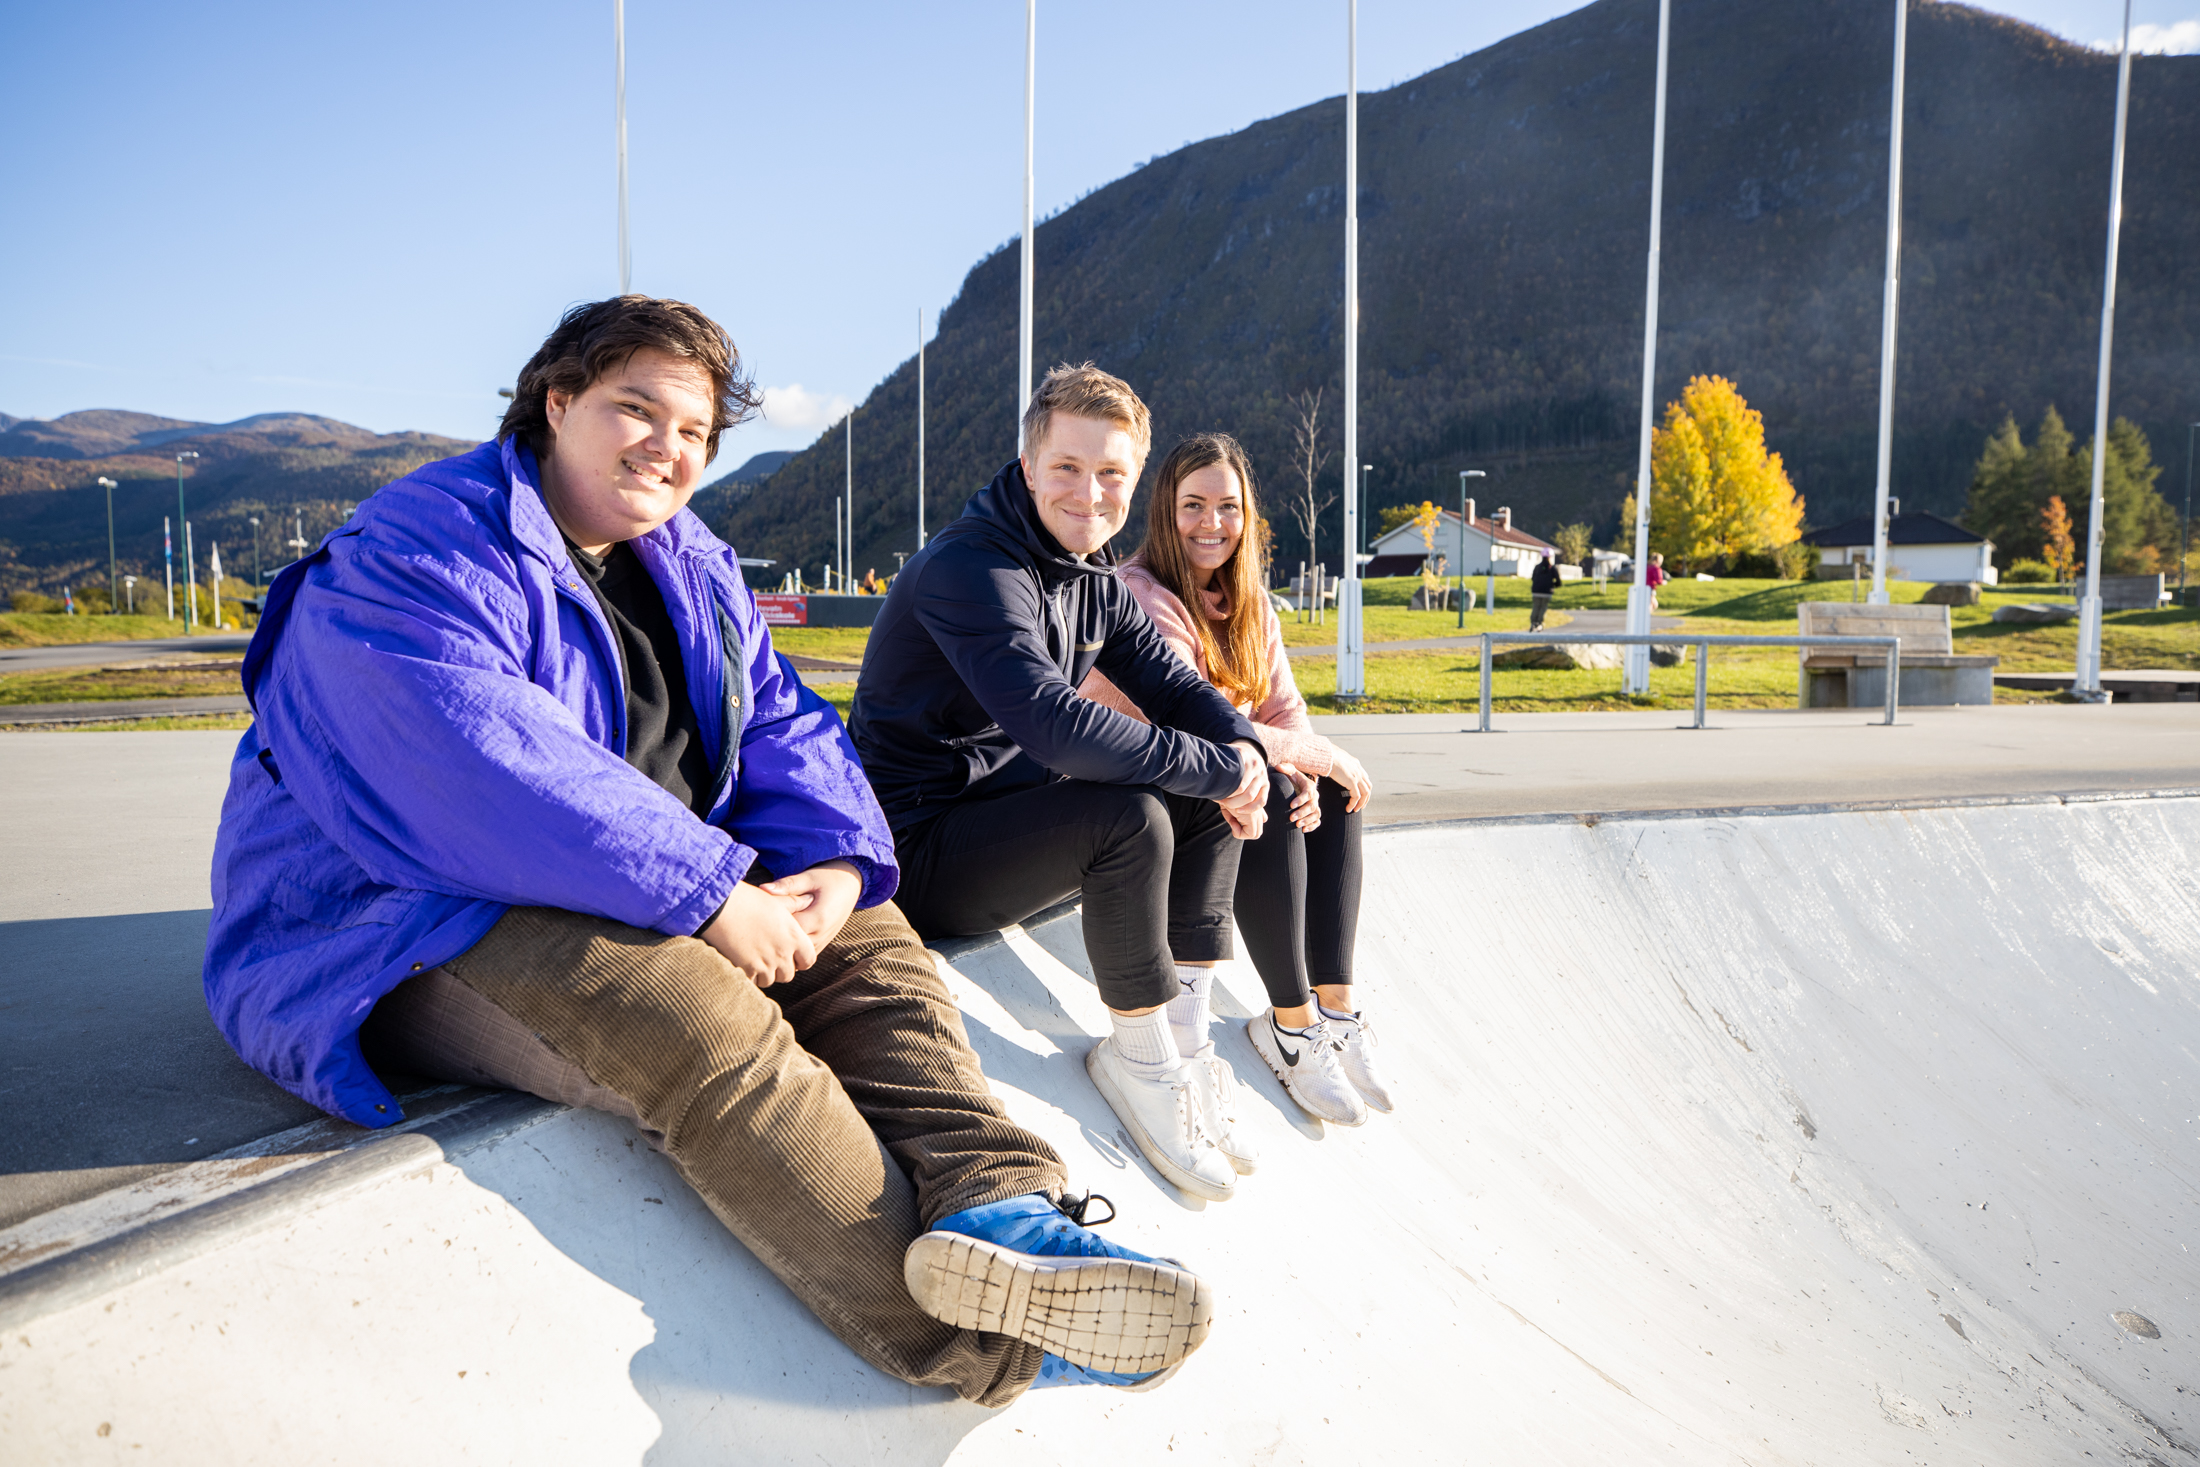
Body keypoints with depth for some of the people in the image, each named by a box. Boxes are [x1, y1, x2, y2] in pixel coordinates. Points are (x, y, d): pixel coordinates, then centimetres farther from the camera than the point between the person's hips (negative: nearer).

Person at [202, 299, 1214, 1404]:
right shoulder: (417, 552, -12)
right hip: (408, 932, -8)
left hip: (660, 904, 9)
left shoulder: (694, 572, 15)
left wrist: (835, 861, -13)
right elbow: (486, 776, -27)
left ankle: (991, 1204, -32)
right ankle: (967, 1338, -35)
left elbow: (779, 724, 8)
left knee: (869, 941, -9)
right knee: (697, 1014, -33)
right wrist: (711, 896, -28)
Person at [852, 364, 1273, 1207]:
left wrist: (1242, 749, -12)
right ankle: (1138, 1056, -9)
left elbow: (1175, 686, 11)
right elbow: (1056, 726, -34)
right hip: (917, 844, -9)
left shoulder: (1095, 582, 8)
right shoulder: (971, 567, -21)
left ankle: (1181, 1030, 3)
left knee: (1206, 805, 2)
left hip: (1007, 809, 9)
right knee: (1129, 817, -29)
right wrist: (1218, 767, -26)